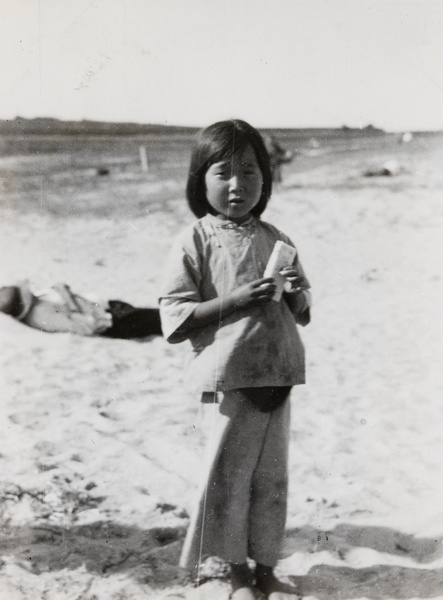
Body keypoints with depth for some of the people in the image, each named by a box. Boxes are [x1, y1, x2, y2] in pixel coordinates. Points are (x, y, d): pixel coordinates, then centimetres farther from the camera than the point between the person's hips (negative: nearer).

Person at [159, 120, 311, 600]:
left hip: (276, 377, 4)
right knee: (227, 478, 6)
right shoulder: (195, 241, -6)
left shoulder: (274, 240, 8)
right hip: (227, 380, -4)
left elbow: (302, 315, 17)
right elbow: (174, 320, -12)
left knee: (272, 477, 13)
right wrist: (236, 299, -19)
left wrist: (298, 293, -6)